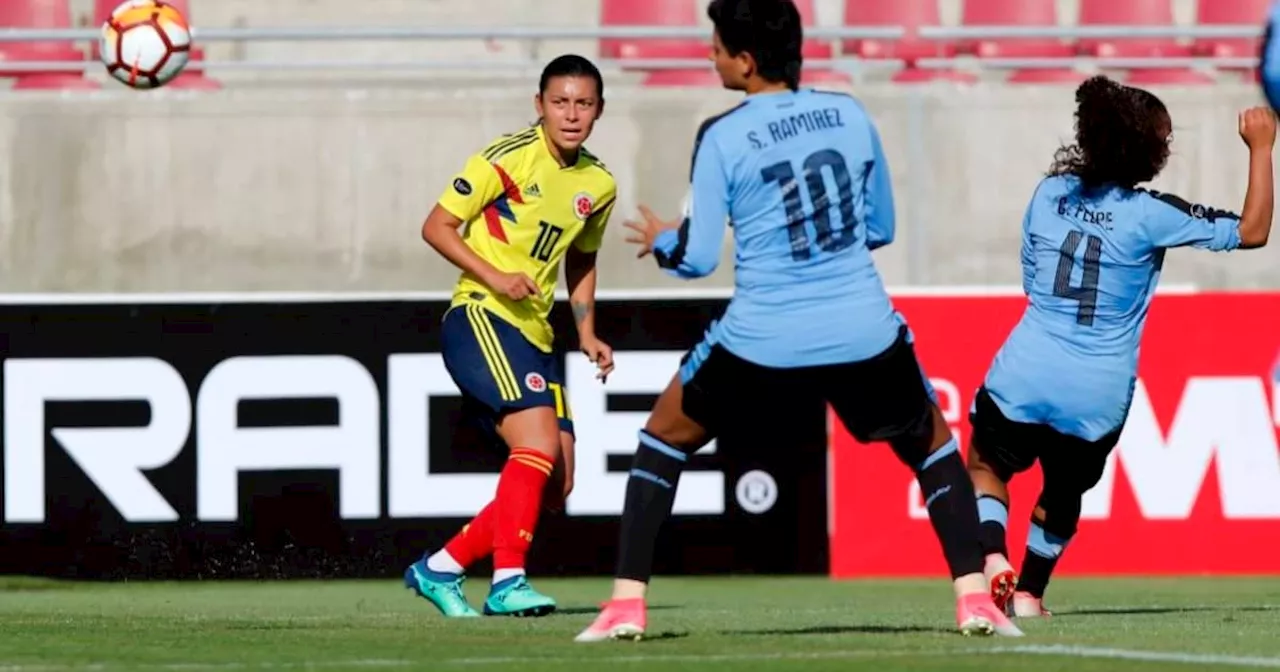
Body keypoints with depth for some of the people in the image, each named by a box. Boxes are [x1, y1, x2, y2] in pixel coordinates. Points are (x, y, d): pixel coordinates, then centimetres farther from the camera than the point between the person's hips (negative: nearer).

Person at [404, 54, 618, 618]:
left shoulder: (598, 185, 10)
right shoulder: (509, 158, -10)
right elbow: (436, 226, -7)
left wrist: (587, 334, 12)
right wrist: (495, 277, -19)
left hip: (535, 334, 8)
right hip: (481, 318, -8)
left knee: (555, 483, 3)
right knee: (538, 443, -25)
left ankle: (441, 568, 14)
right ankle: (508, 581, -26)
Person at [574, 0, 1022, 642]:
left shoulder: (722, 137, -6)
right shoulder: (851, 116, 5)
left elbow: (698, 257, -4)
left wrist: (660, 242, 17)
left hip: (761, 342, -2)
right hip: (865, 334, 2)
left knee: (663, 437, 21)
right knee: (932, 445, 25)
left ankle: (627, 603, 11)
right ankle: (974, 598, 8)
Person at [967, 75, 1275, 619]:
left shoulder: (1051, 193, 4)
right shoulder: (1149, 214, -8)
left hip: (1026, 375, 1)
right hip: (1097, 397, -1)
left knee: (986, 468, 20)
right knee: (1063, 492, 26)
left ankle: (993, 557, -5)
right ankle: (1028, 592, 25)